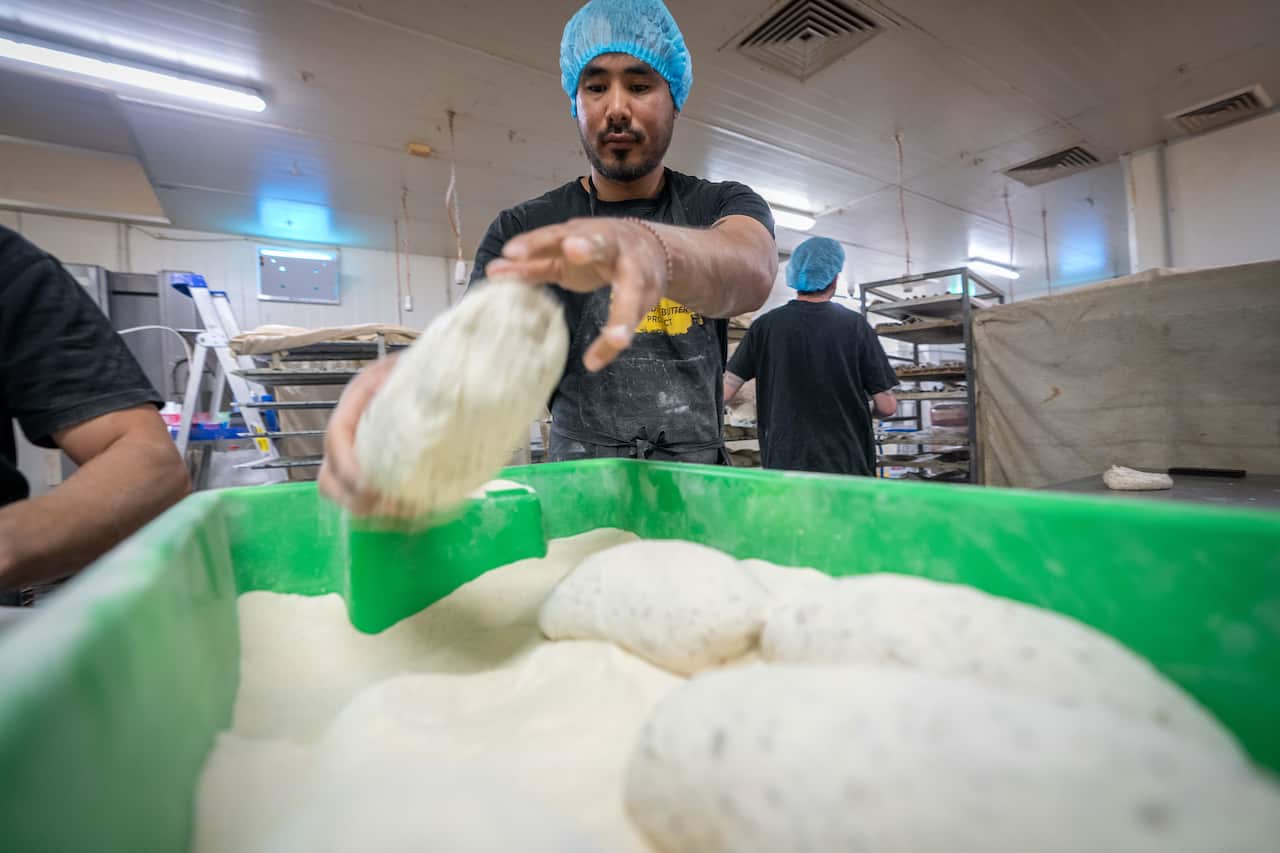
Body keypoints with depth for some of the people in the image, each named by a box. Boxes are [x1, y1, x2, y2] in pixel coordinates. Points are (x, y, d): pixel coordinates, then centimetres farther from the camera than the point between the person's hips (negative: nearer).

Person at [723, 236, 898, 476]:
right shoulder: (854, 325, -4)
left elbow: (724, 392, -3)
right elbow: (886, 406, -3)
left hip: (783, 462, 1)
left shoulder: (766, 326, -2)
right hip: (846, 465, -1)